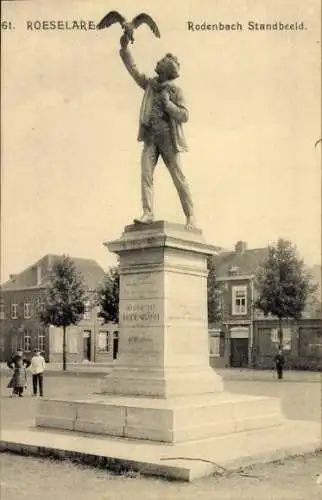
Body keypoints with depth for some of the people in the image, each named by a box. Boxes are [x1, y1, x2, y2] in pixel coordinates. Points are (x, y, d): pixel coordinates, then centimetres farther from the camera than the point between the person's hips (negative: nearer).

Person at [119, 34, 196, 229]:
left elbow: (184, 116, -7)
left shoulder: (175, 90, -1)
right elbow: (133, 69, 15)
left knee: (179, 179, -1)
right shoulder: (150, 84, 12)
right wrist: (125, 48, 5)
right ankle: (147, 213, -13)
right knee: (146, 175, -11)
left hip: (168, 140, -4)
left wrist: (167, 103, -18)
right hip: (150, 138, 4)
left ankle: (190, 216, 5)